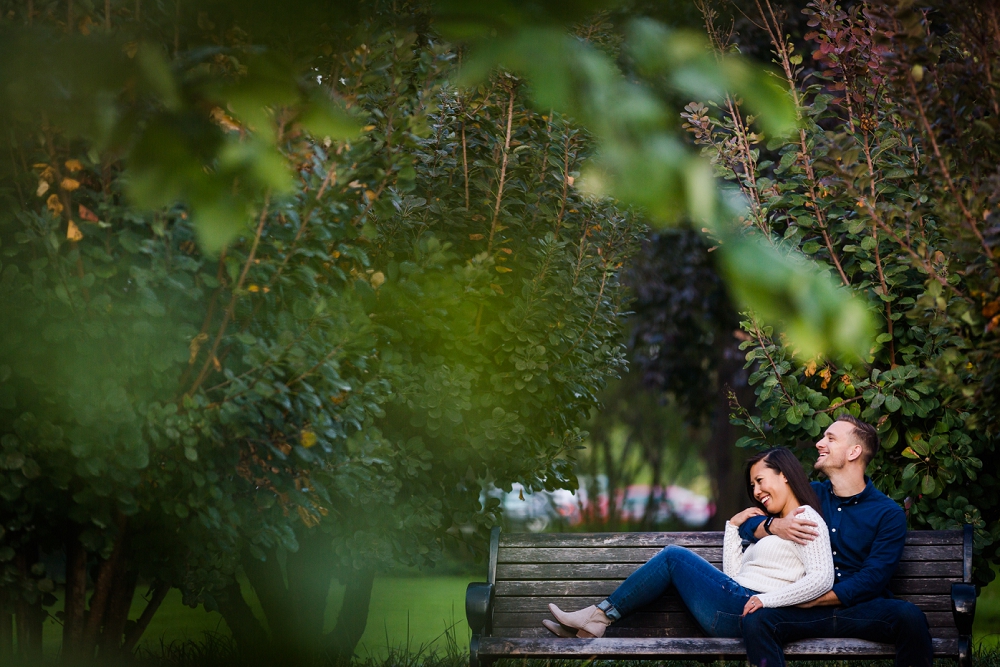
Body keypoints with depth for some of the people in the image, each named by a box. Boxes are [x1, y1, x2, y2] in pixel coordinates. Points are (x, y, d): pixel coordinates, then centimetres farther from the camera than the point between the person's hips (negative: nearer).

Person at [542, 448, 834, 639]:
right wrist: (734, 526, 16)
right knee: (671, 556, 7)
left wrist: (767, 599, -24)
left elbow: (823, 578, -18)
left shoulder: (806, 519, -2)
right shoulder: (772, 524, 27)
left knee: (673, 556, -4)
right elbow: (733, 573, 18)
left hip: (746, 609, -9)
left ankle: (600, 616, -1)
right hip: (736, 607, 9)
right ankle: (595, 620, -2)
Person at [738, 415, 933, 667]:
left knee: (910, 616, -33)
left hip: (862, 609, -2)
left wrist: (812, 600, -16)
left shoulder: (889, 514, 4)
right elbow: (747, 526, 17)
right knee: (755, 621, -29)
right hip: (811, 613, 2)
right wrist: (775, 526, -7)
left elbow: (872, 579, -7)